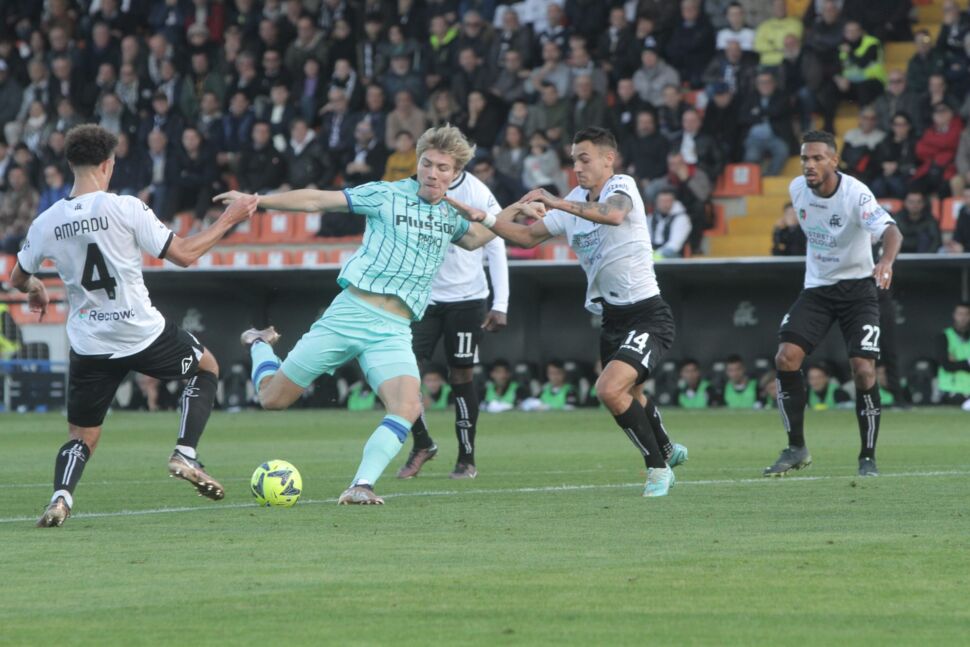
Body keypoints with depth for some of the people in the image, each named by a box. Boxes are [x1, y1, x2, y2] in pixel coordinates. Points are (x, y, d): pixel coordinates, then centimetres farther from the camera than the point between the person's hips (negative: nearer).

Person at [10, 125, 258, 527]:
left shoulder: (46, 223, -1)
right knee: (206, 367, 26)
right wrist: (227, 222, 3)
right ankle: (185, 455, 12)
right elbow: (183, 255, -10)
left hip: (89, 346, 3)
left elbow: (18, 278, 14)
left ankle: (61, 496, -15)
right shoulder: (125, 209, -13)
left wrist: (34, 289, 38)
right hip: (143, 334, -3)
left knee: (81, 437, 15)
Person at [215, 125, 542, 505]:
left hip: (394, 331, 3)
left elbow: (474, 238, 40)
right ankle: (260, 344, 35)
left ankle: (361, 486, -24)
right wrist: (255, 201, -7)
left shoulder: (451, 214, 16)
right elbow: (317, 201, -1)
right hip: (350, 312, -3)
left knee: (407, 408, -26)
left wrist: (513, 213, 26)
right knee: (273, 398, 2)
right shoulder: (387, 196, 1)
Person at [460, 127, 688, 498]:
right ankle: (667, 450, 55)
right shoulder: (574, 202, 10)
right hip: (612, 317, 9)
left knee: (610, 390, -25)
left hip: (646, 314, -9)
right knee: (628, 394, 26)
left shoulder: (622, 186, -13)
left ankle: (657, 466, -7)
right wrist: (486, 219, -1)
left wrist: (557, 203, -46)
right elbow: (529, 236, 13)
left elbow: (613, 214, -37)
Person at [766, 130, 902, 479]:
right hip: (816, 289, 4)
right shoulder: (797, 189, -4)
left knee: (863, 369, -15)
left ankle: (868, 457, 1)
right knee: (786, 358, -13)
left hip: (857, 288, -4)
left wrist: (886, 260, -58)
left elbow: (891, 231, -38)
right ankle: (796, 449, 0)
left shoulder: (856, 194, -22)